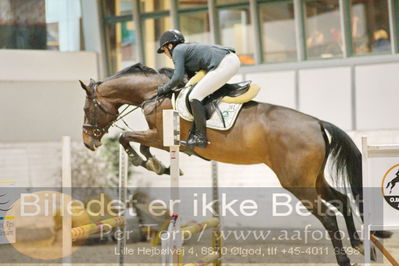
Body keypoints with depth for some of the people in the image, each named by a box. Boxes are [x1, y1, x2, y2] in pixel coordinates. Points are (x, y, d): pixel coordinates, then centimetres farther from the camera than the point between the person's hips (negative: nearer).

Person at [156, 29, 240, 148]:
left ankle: (201, 138, -9)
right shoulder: (189, 48, 29)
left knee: (194, 97, -9)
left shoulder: (177, 50, 1)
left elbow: (178, 77, -8)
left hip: (223, 65, -11)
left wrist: (164, 88, 5)